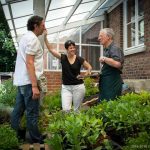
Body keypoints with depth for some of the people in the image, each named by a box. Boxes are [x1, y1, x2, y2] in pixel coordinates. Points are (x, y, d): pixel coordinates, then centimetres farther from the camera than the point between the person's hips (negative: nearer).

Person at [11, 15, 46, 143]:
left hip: (21, 80, 10)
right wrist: (34, 86, -23)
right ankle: (36, 139, 12)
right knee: (32, 112, 0)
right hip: (28, 81, -10)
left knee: (19, 109, 15)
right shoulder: (33, 38, -12)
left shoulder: (26, 37, 18)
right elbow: (29, 63, -20)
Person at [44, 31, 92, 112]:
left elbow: (89, 67, 9)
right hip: (66, 87, 1)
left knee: (76, 109, 7)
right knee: (66, 109, -9)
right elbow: (50, 49, -4)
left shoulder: (79, 59, -3)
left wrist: (87, 73, -11)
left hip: (78, 87, -1)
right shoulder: (63, 58, -1)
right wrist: (45, 37, -10)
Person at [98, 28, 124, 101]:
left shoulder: (115, 49, -12)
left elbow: (117, 64, -31)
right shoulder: (106, 50, 18)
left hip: (112, 84, -10)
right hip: (106, 84, 10)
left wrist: (104, 59, -19)